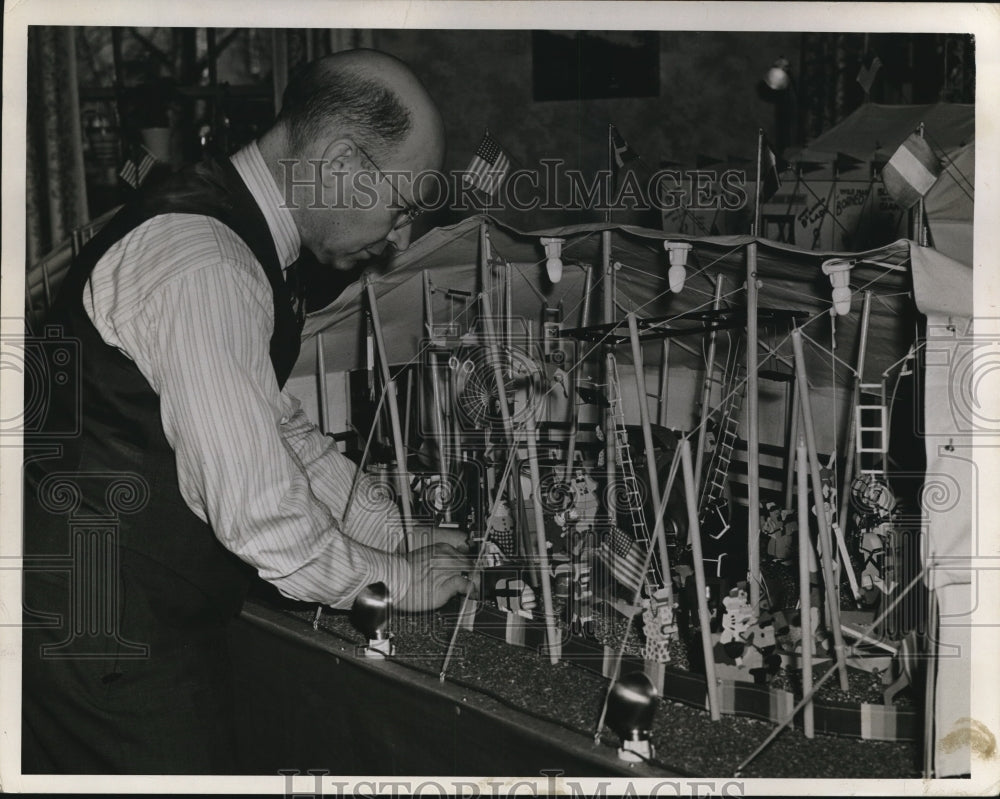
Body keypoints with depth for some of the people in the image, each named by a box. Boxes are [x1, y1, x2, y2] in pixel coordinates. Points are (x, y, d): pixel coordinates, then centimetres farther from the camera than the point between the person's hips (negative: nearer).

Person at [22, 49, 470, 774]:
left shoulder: (245, 239, 7)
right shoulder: (204, 267, -26)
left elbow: (277, 423, 16)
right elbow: (256, 510, -27)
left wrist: (404, 535, 12)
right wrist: (396, 580, -11)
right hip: (103, 627, -10)